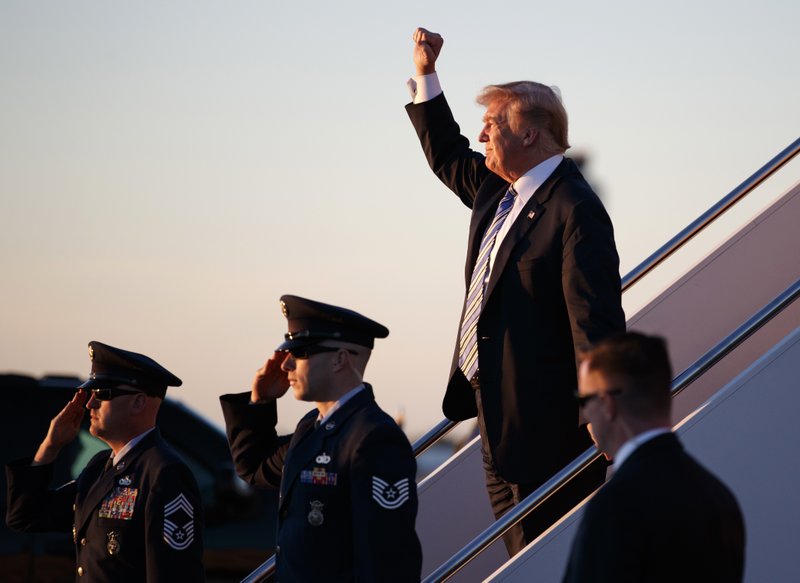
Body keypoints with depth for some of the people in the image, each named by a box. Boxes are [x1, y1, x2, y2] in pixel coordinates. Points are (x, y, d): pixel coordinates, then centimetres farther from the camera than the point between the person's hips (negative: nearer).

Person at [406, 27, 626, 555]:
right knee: (519, 556, 14)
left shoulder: (576, 211, -18)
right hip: (497, 415, 10)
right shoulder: (496, 188, 10)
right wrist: (426, 75, 24)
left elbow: (596, 325, -22)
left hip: (543, 428, -10)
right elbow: (445, 154, 33)